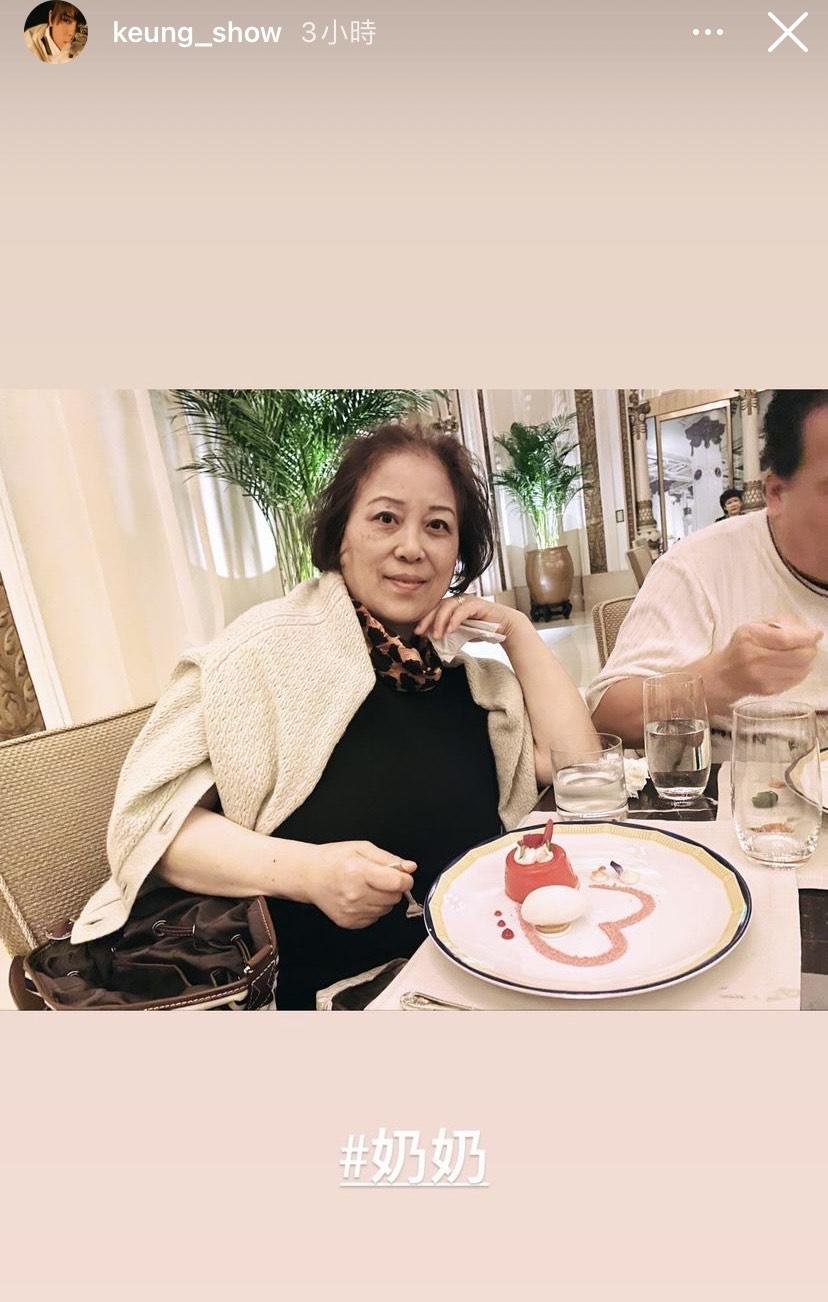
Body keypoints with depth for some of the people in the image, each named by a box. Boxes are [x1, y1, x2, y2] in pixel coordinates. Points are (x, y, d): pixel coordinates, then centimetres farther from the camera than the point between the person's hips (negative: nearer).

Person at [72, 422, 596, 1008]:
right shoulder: (273, 645, -10)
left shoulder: (466, 661, 8)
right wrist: (305, 870, -25)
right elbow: (151, 815, -12)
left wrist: (517, 629, -2)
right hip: (311, 989, -3)